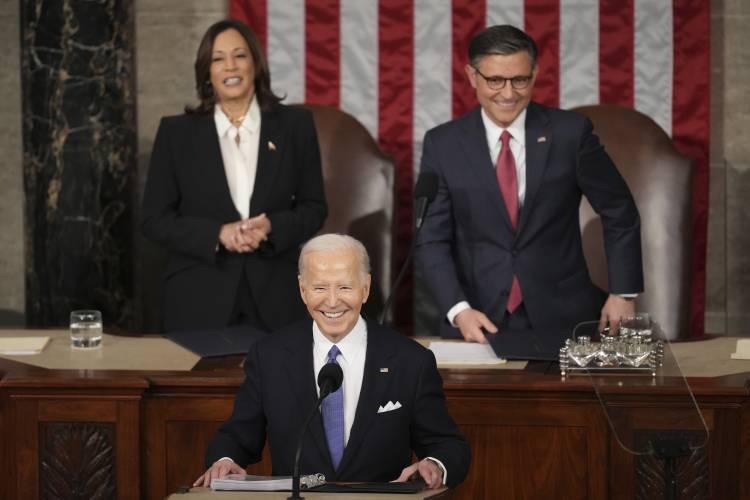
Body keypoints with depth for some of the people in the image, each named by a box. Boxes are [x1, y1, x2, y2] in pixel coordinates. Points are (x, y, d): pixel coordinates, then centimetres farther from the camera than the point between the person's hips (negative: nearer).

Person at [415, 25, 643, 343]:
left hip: (563, 318, 0)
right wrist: (458, 310, -14)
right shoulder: (443, 145, 1)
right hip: (479, 323, 0)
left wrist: (623, 293, 4)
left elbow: (619, 213, 9)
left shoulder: (570, 132, 0)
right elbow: (432, 240, 1)